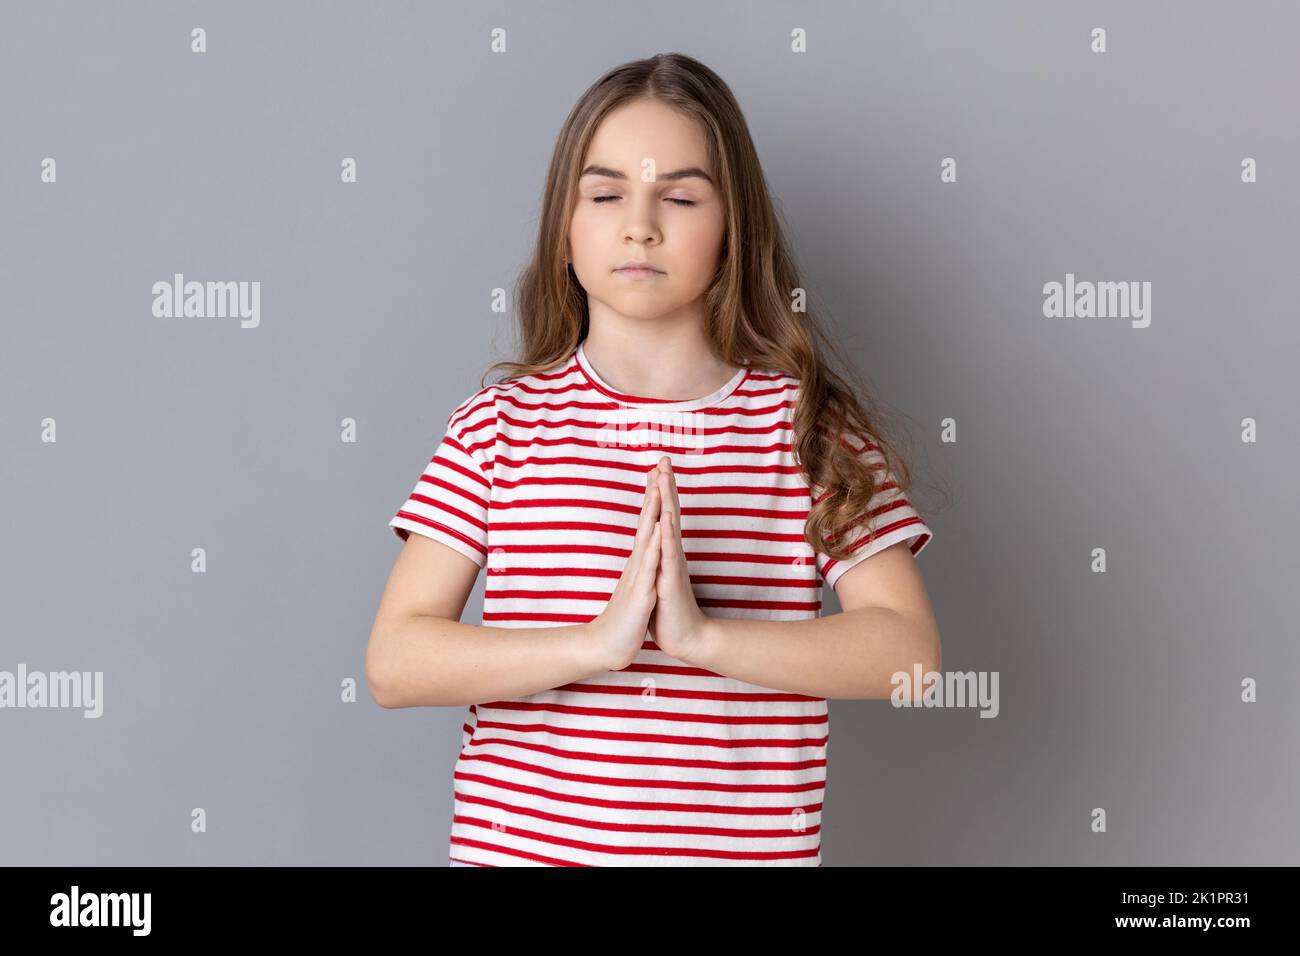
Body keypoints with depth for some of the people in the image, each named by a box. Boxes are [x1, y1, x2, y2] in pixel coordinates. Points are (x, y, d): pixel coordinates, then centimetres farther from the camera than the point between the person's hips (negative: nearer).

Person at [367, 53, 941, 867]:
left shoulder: (809, 423, -2)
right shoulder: (500, 422, -2)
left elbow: (909, 652, -10)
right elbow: (395, 662, -8)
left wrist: (704, 636, -21)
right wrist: (595, 643, -21)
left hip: (748, 844, 0)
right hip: (520, 841, 0)